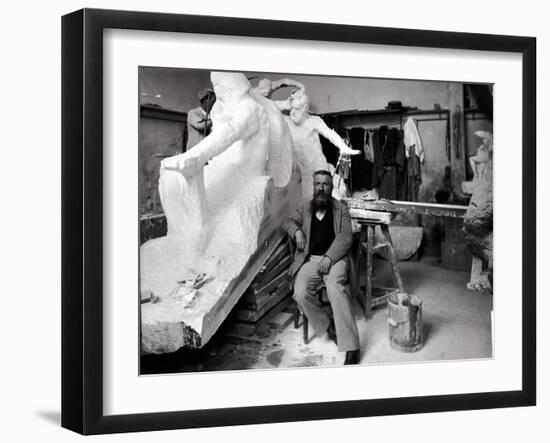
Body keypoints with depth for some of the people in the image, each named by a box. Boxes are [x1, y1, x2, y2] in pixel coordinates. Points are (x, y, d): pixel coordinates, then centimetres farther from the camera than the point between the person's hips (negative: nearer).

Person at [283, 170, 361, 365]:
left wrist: (329, 258, -16)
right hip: (310, 259, 3)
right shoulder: (305, 208, 18)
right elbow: (288, 221, 26)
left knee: (336, 288, -34)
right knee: (300, 293, -27)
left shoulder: (341, 209, 8)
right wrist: (296, 231, 1)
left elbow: (346, 237, -2)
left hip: (334, 258, -3)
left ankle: (350, 346, -36)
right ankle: (327, 326, -5)